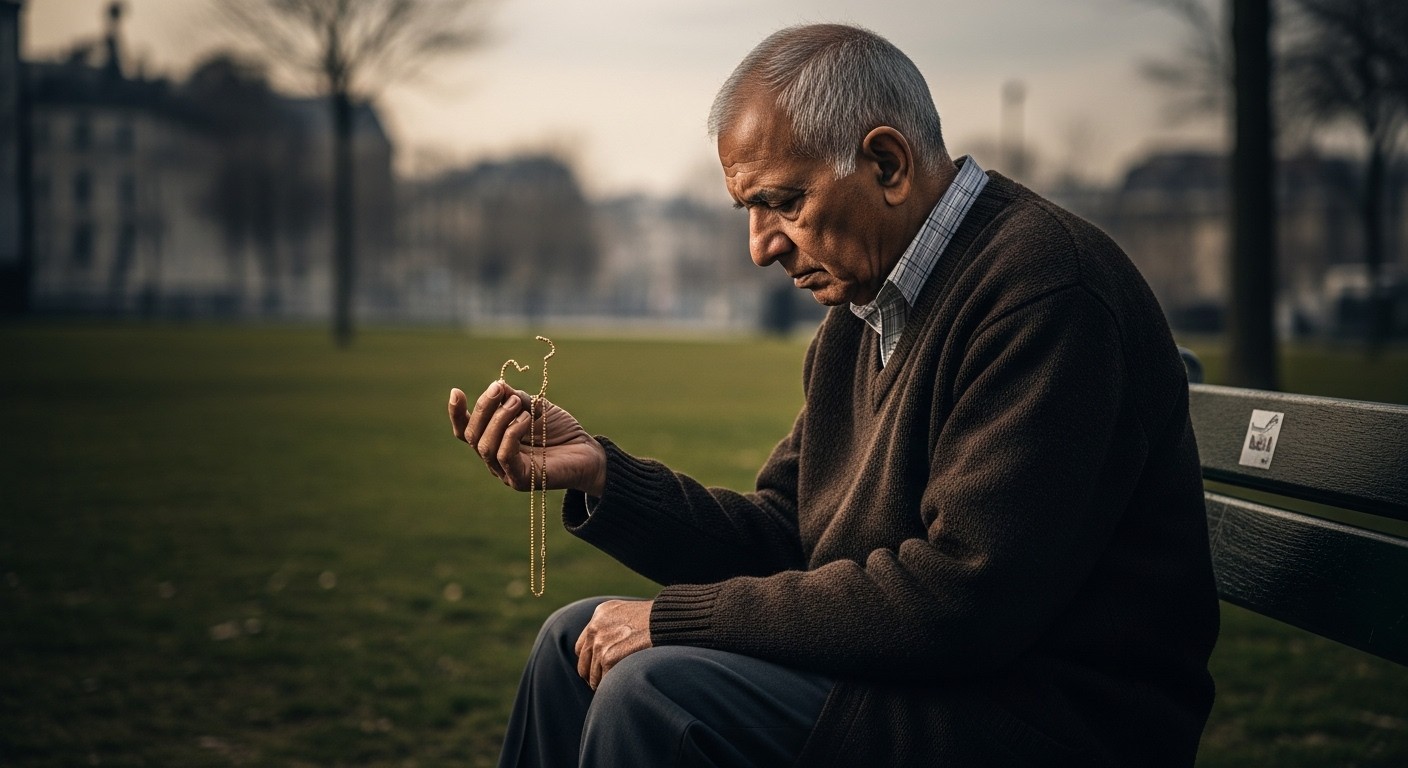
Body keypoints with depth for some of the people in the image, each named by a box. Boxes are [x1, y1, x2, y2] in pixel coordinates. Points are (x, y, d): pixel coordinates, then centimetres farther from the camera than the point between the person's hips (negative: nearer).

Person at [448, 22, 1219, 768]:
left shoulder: (1047, 289, -21)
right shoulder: (861, 310, 10)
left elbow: (962, 594, -27)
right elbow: (782, 538, 12)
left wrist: (676, 616, -19)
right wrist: (599, 471, -2)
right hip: (911, 666, 9)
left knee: (657, 693, -24)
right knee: (577, 643, 9)